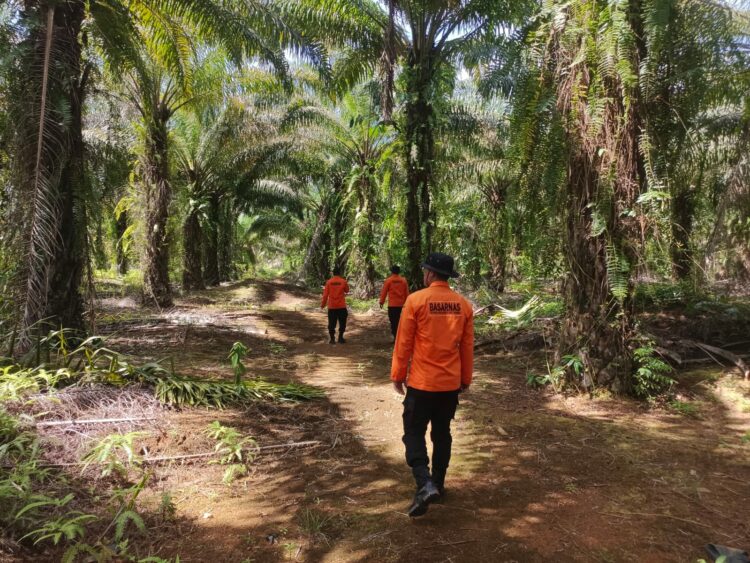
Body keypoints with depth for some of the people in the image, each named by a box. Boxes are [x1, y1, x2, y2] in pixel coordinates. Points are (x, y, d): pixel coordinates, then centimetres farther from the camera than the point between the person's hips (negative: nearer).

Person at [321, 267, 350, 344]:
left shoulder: (329, 282, -2)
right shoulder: (343, 281, -4)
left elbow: (325, 294, -1)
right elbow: (347, 290, 12)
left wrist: (323, 304, 7)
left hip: (331, 306, 1)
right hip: (341, 306, -1)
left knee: (332, 323, 7)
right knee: (342, 322, 10)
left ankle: (332, 339, 6)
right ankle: (340, 338, 10)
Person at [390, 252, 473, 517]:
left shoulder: (415, 300, -12)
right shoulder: (464, 304, 0)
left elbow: (403, 343, -9)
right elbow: (467, 347, 7)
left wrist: (398, 375, 2)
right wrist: (466, 378, 18)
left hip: (421, 382, -4)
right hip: (451, 383, 4)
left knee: (414, 433, 6)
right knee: (442, 433, 17)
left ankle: (425, 484, -10)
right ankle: (438, 483, 28)